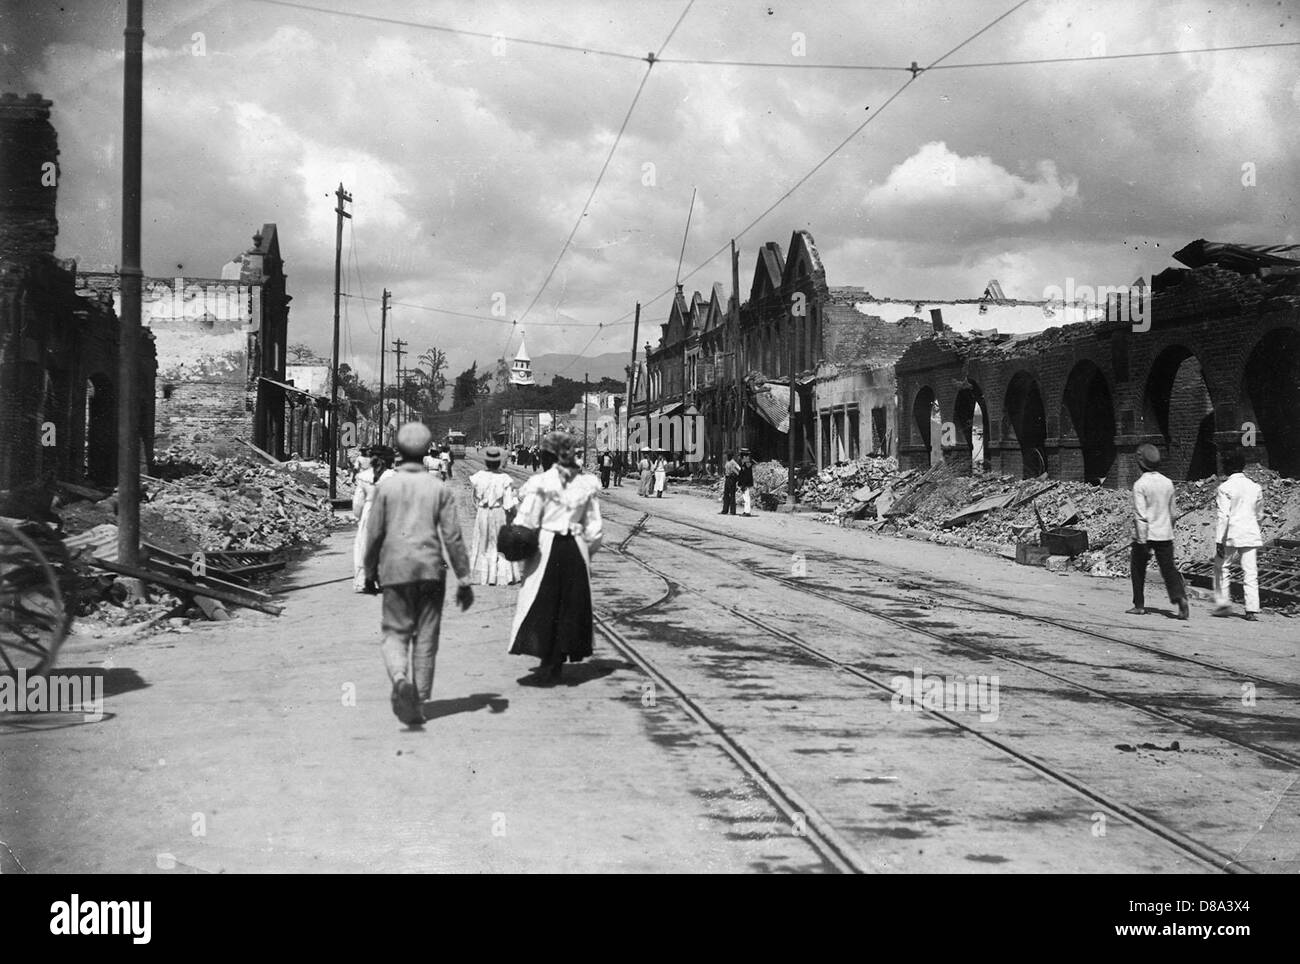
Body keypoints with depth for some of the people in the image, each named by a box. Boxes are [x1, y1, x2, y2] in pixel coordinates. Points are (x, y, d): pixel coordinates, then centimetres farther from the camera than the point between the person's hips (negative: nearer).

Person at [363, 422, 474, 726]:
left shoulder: (385, 487, 0)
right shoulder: (440, 489, 1)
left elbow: (374, 534, 2)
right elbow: (452, 536, -2)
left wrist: (370, 571, 16)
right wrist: (464, 579, 2)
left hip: (395, 569, -1)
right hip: (430, 569, 1)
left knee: (395, 633, 6)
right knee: (425, 637, 9)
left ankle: (400, 679, -24)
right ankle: (418, 703, 11)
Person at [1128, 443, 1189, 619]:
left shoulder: (1140, 485, -13)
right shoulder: (1168, 483, 5)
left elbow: (1140, 515, -18)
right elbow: (1172, 513, 15)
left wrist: (1143, 542, -18)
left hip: (1144, 535, -4)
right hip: (1165, 534, 4)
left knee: (1137, 568, 13)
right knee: (1169, 568, 4)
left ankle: (1139, 605, 17)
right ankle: (1180, 597, -19)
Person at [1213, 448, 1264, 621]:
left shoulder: (1225, 487, -10)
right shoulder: (1255, 486, 7)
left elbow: (1222, 516, -15)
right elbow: (1259, 514, 17)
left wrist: (1219, 540, -14)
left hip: (1231, 535, -4)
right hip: (1251, 535, 4)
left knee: (1221, 567, 13)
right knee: (1250, 573, 4)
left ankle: (1222, 603, 8)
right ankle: (1252, 610, 0)